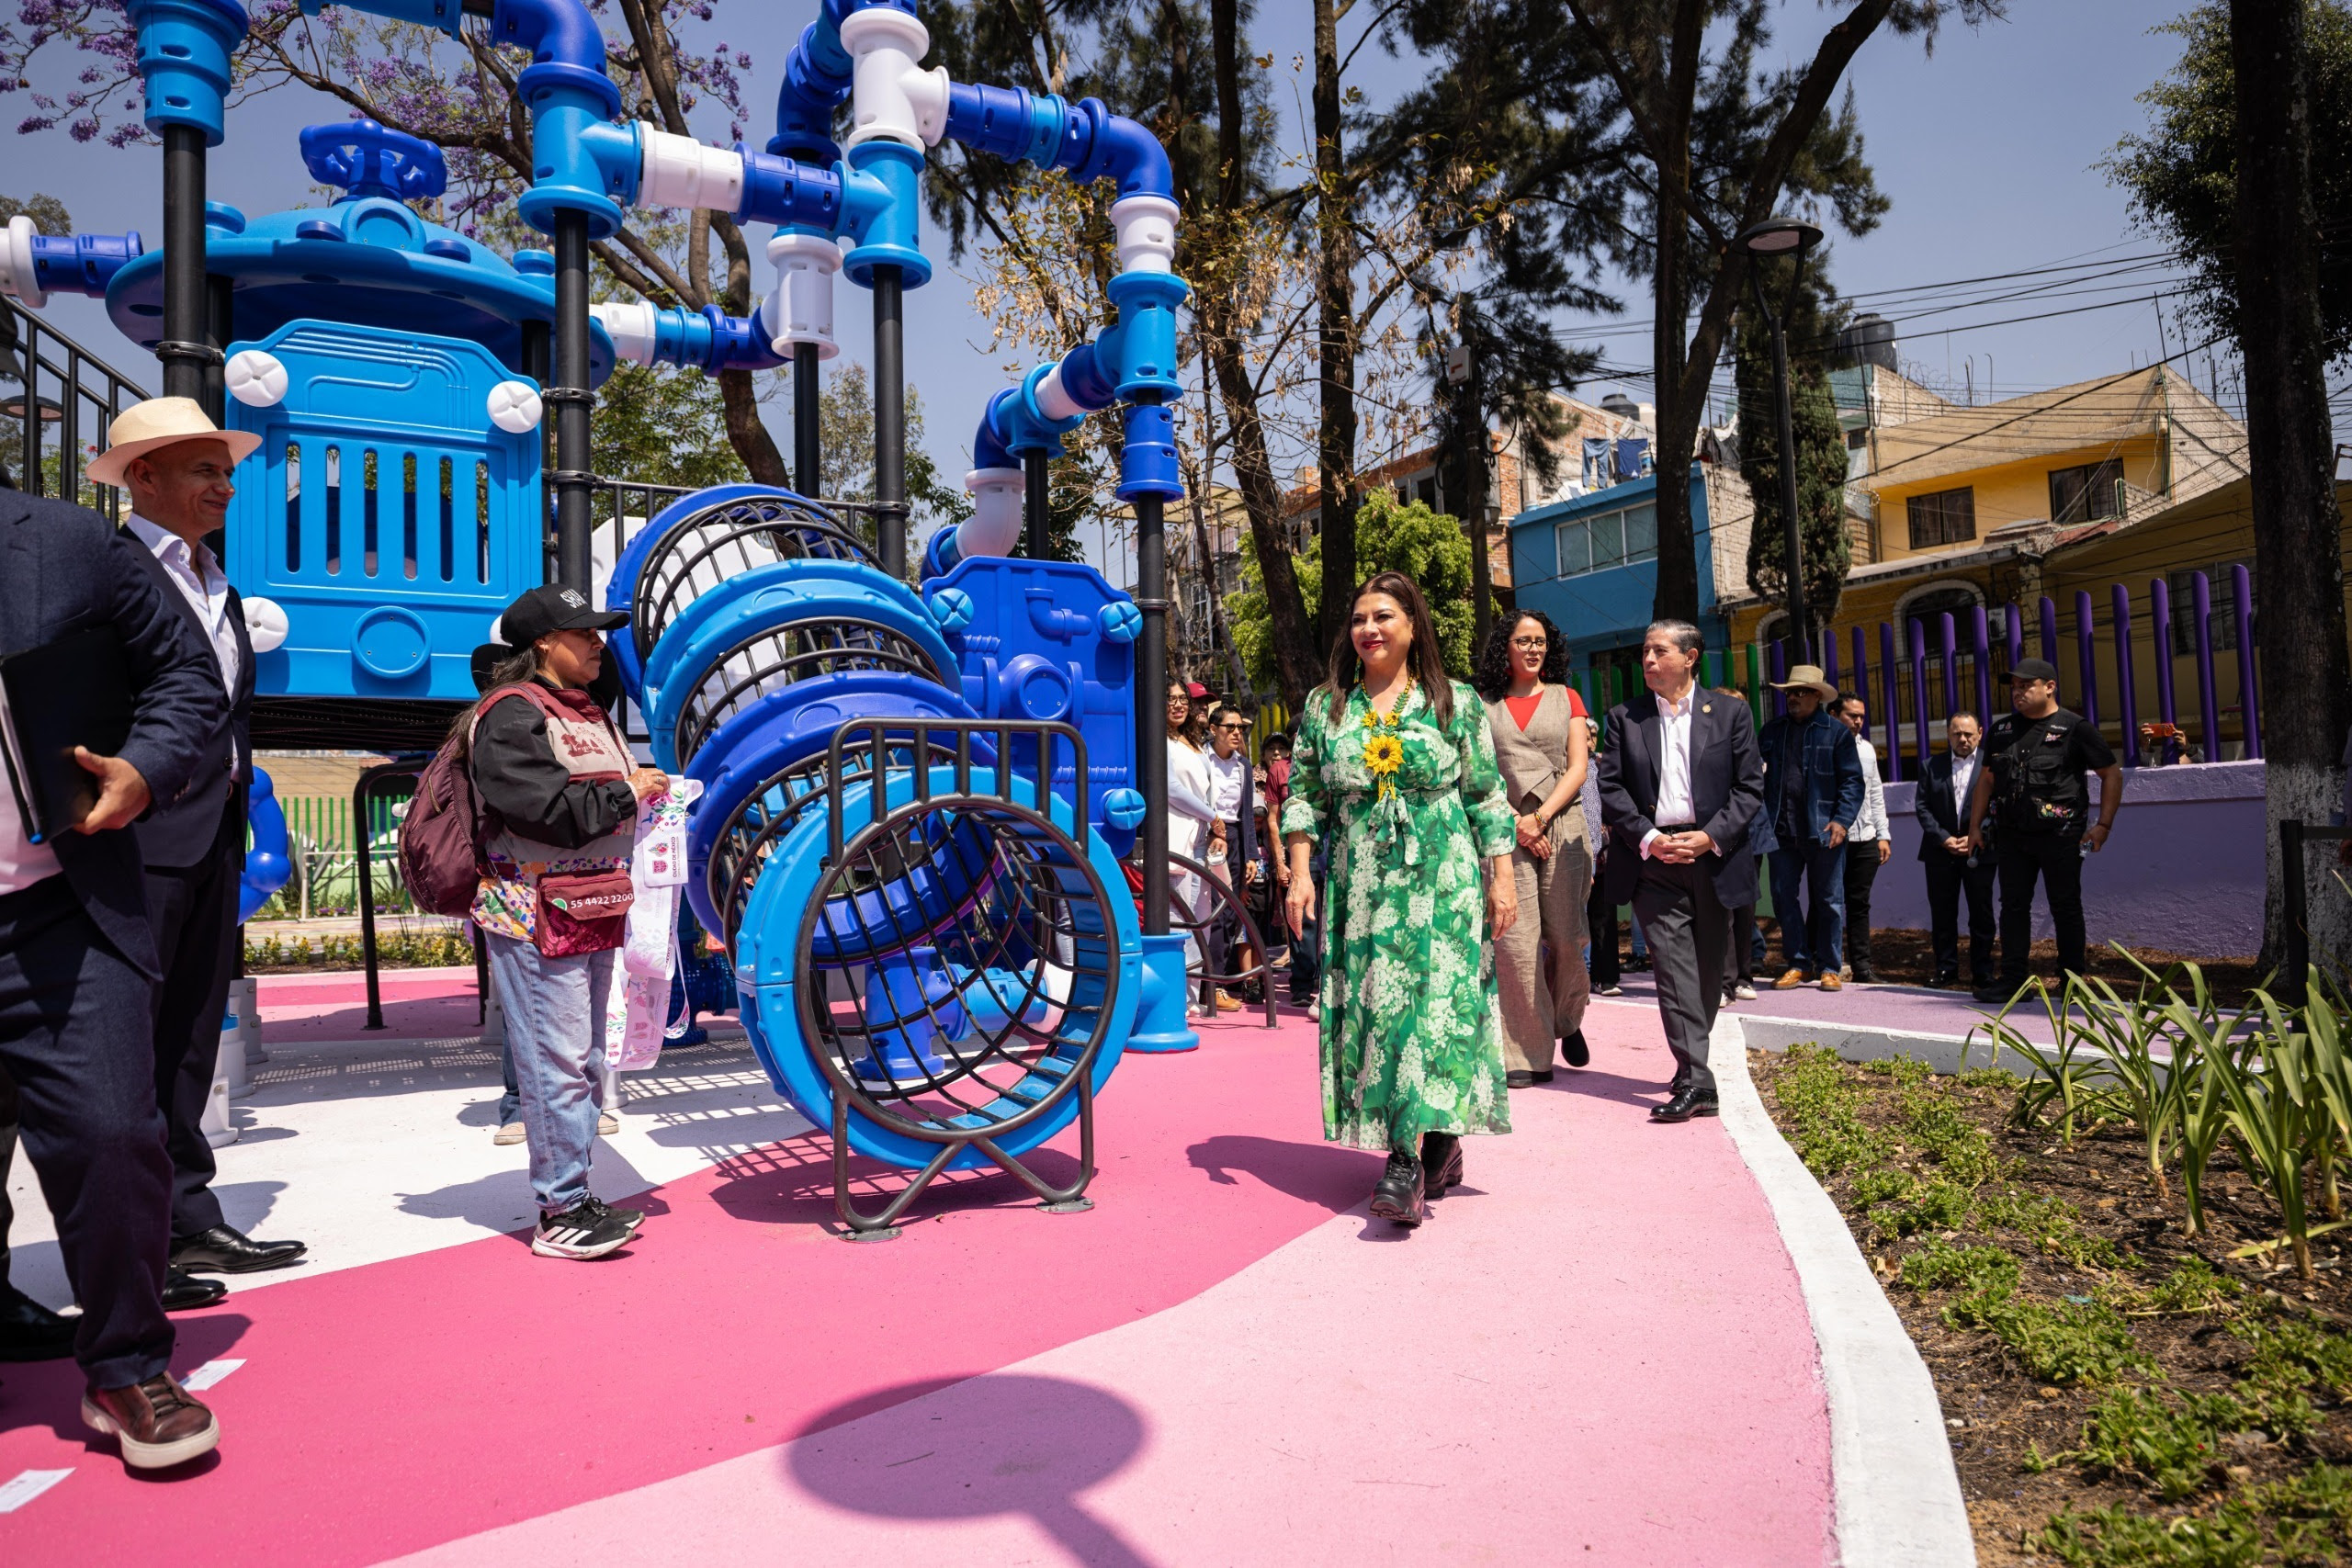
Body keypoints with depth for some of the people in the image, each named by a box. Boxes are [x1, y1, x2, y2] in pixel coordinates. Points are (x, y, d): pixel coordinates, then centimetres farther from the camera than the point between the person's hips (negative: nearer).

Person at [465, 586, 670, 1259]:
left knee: (587, 1064, 13)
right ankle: (561, 1213, 1)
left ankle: (576, 1197, 23)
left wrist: (652, 794, 8)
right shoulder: (509, 716, -9)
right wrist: (625, 794, -12)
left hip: (593, 917, 10)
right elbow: (546, 808, -21)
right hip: (537, 920, -10)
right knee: (558, 1064, -7)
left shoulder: (587, 713, 21)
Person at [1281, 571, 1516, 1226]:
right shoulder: (1324, 707, 10)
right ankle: (1438, 1148, 14)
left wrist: (1502, 877, -1)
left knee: (1431, 1003, -11)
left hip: (1441, 882, -2)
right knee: (1371, 1007, 1)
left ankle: (1409, 1159, -11)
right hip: (1359, 888, 3)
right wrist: (1300, 873, -1)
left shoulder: (1456, 704, 5)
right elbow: (1303, 796, 9)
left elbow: (1488, 797, 5)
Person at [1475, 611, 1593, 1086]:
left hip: (1562, 825, 1)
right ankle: (1528, 1055, -1)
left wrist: (1540, 818, -8)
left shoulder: (1566, 698, 13)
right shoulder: (1485, 706, 11)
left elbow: (1578, 767, 4)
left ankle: (1568, 1022, 26)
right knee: (1514, 940, -7)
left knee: (1565, 936, -2)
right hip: (1505, 830, 0)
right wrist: (1513, 824, -7)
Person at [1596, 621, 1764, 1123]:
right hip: (1653, 856, -1)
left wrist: (1710, 837, -10)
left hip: (1714, 855, 1)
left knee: (1709, 968, 9)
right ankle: (1696, 1081, -12)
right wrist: (1648, 838, -10)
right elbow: (1611, 788, 3)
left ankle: (1692, 1061, 26)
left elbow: (1750, 787, 3)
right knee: (1675, 965, -9)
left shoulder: (1730, 713, 7)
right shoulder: (1624, 717, 8)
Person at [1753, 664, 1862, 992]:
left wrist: (1842, 821, -12)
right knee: (1783, 897, 5)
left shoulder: (1836, 732, 1)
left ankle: (1828, 967, 16)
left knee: (1828, 901, 5)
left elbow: (1852, 781, -2)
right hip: (1782, 831, 3)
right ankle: (1797, 964, 16)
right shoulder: (1774, 728, 11)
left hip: (1823, 832, -3)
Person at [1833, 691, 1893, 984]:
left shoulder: (1867, 748, 15)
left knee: (1859, 904, 9)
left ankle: (1861, 966, 14)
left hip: (1865, 839, 6)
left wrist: (1883, 835, 14)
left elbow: (1876, 794, 19)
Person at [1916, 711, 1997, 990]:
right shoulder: (1931, 766, 9)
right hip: (1940, 852, 2)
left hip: (1979, 852, -2)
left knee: (1981, 915, 2)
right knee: (1942, 914, 6)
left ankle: (1982, 974, 10)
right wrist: (1944, 839, -8)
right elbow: (1923, 807, 3)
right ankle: (1945, 969, 16)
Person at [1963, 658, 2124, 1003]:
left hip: (2060, 835, -5)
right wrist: (1975, 826, 11)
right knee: (2013, 905, 3)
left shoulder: (2075, 728, -4)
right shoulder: (2001, 730, 11)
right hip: (2013, 834, 5)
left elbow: (2112, 775, -1)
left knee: (2066, 907, 3)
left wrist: (2103, 825, -7)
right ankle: (2013, 979, 6)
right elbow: (1986, 779, 17)